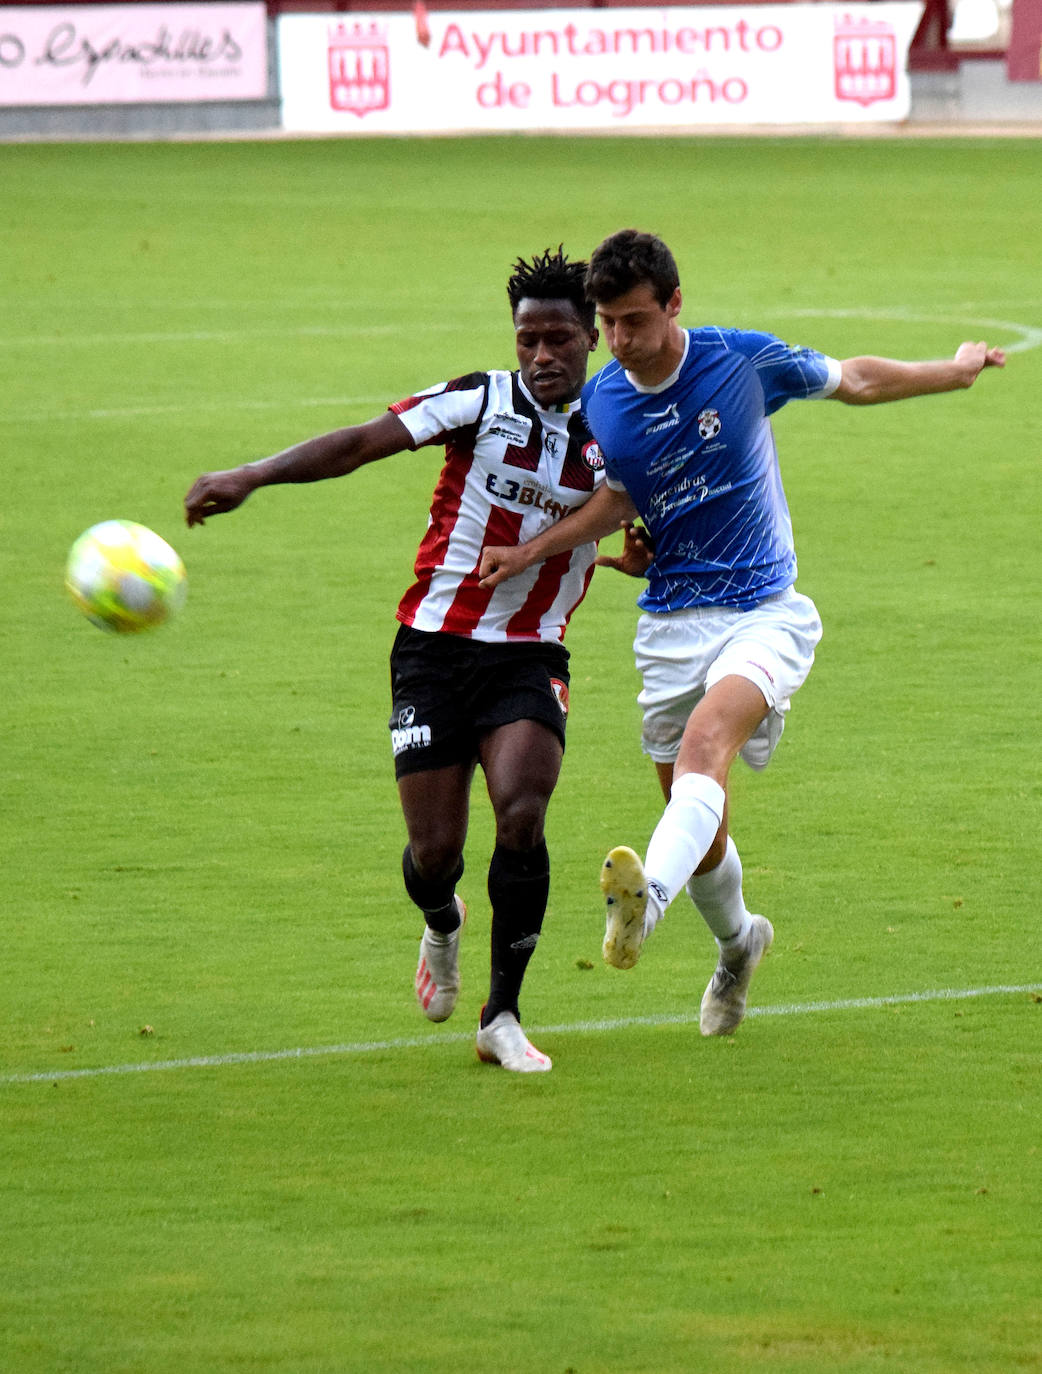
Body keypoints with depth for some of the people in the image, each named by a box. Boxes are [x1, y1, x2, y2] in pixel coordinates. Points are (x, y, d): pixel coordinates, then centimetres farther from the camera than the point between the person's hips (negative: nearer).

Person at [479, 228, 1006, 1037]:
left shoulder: (745, 362, -9)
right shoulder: (597, 406, 0)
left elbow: (855, 381, 10)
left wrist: (955, 371, 19)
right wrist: (532, 551, 6)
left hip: (764, 612, -4)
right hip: (673, 625, 4)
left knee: (707, 739, -33)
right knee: (699, 829, 6)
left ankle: (648, 899, -55)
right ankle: (736, 944, 37)